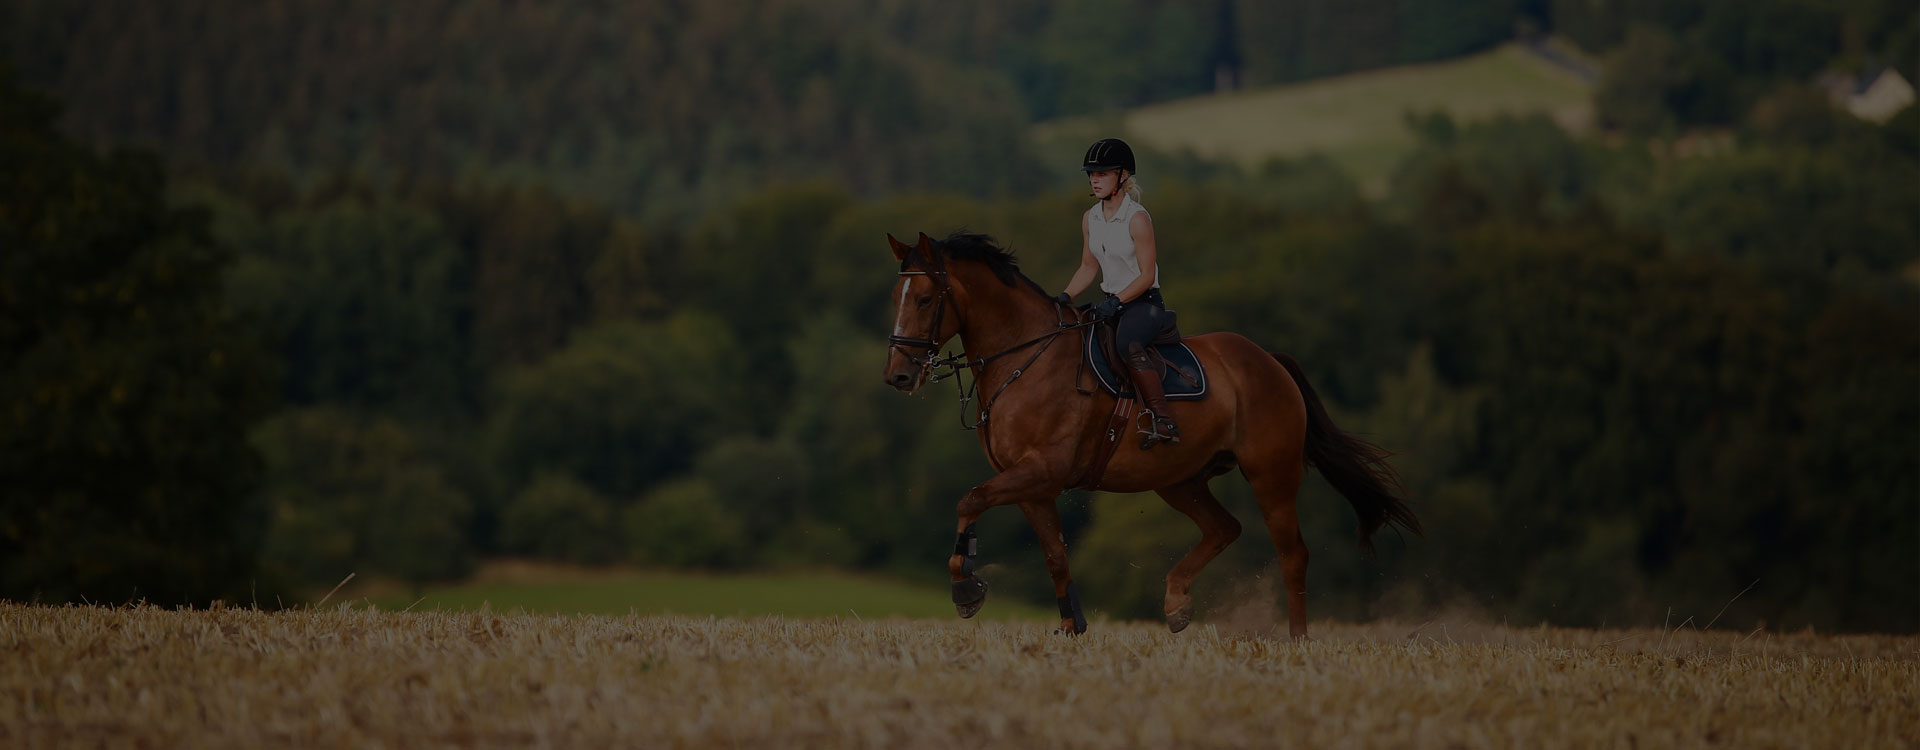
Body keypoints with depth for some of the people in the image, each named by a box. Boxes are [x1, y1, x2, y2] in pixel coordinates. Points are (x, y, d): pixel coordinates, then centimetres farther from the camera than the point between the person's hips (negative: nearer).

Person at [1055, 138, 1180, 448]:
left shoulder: (1137, 219, -14)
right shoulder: (1090, 219, 8)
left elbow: (1147, 276, -15)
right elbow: (1088, 267, 16)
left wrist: (1116, 301, -25)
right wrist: (1064, 298, 1)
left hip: (1144, 303, -9)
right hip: (1113, 303, 9)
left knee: (1127, 343, -35)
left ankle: (1163, 420, -38)